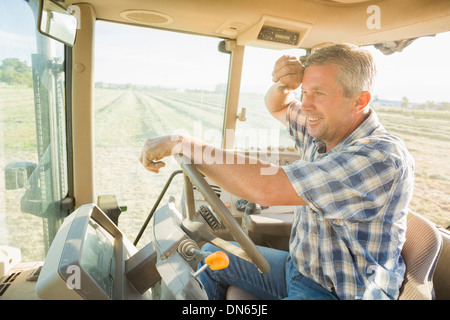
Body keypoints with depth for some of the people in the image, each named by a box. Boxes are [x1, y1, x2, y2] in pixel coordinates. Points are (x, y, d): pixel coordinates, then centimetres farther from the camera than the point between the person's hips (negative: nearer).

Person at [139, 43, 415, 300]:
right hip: (298, 266, 8)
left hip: (340, 293, -7)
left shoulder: (383, 158, -29)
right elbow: (277, 107, 15)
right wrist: (285, 84, -10)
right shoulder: (325, 129, -3)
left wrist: (182, 142, -30)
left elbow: (266, 188, -38)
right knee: (209, 256, 11)